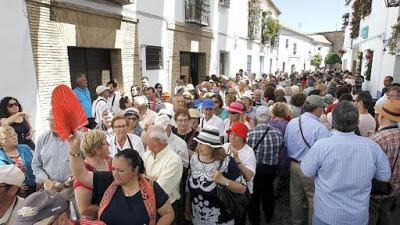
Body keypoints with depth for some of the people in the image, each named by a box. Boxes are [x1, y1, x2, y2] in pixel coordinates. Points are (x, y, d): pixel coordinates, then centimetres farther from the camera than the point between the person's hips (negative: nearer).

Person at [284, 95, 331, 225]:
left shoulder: (291, 123, -1)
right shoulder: (319, 128, -22)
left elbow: (286, 144, 8)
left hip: (294, 165, 7)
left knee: (296, 196, 21)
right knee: (314, 199, 12)